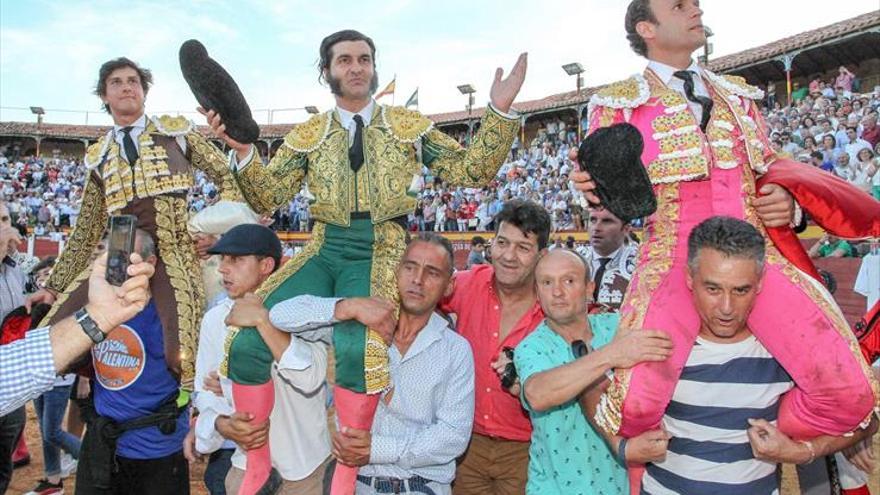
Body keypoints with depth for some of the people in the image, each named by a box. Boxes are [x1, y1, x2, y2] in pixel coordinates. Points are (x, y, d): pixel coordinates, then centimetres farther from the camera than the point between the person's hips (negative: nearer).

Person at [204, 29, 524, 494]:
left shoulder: (409, 124, 10)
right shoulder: (308, 135, 14)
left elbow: (470, 172, 7)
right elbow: (267, 197, 10)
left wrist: (499, 111, -4)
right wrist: (242, 150, -7)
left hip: (381, 250, -3)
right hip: (324, 251, 3)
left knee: (355, 343, -33)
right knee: (248, 341, -15)